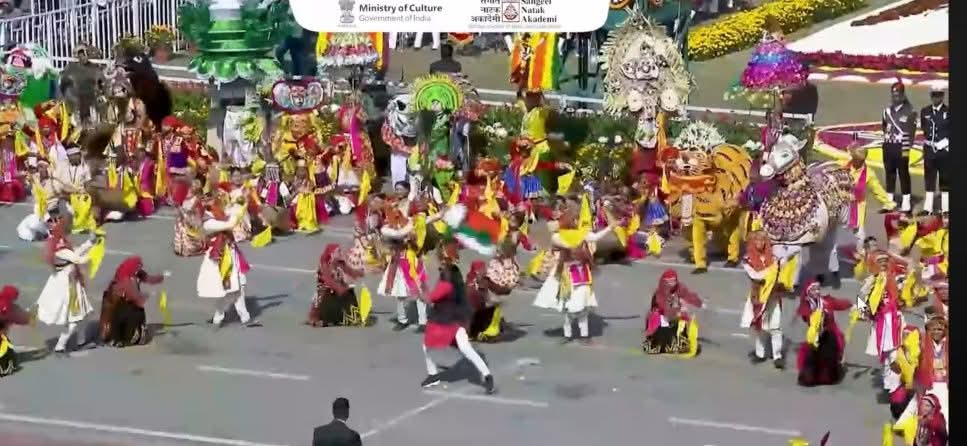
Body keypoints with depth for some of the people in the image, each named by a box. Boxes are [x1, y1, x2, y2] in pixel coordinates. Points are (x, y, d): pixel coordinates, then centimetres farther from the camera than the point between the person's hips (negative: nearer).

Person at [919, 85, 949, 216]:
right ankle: (928, 208, 9)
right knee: (929, 179, 6)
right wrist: (930, 142, 6)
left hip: (945, 150, -3)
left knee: (945, 180, 1)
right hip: (929, 150, 3)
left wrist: (944, 142, -9)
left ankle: (945, 208, 4)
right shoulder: (924, 112, 8)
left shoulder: (948, 111, -3)